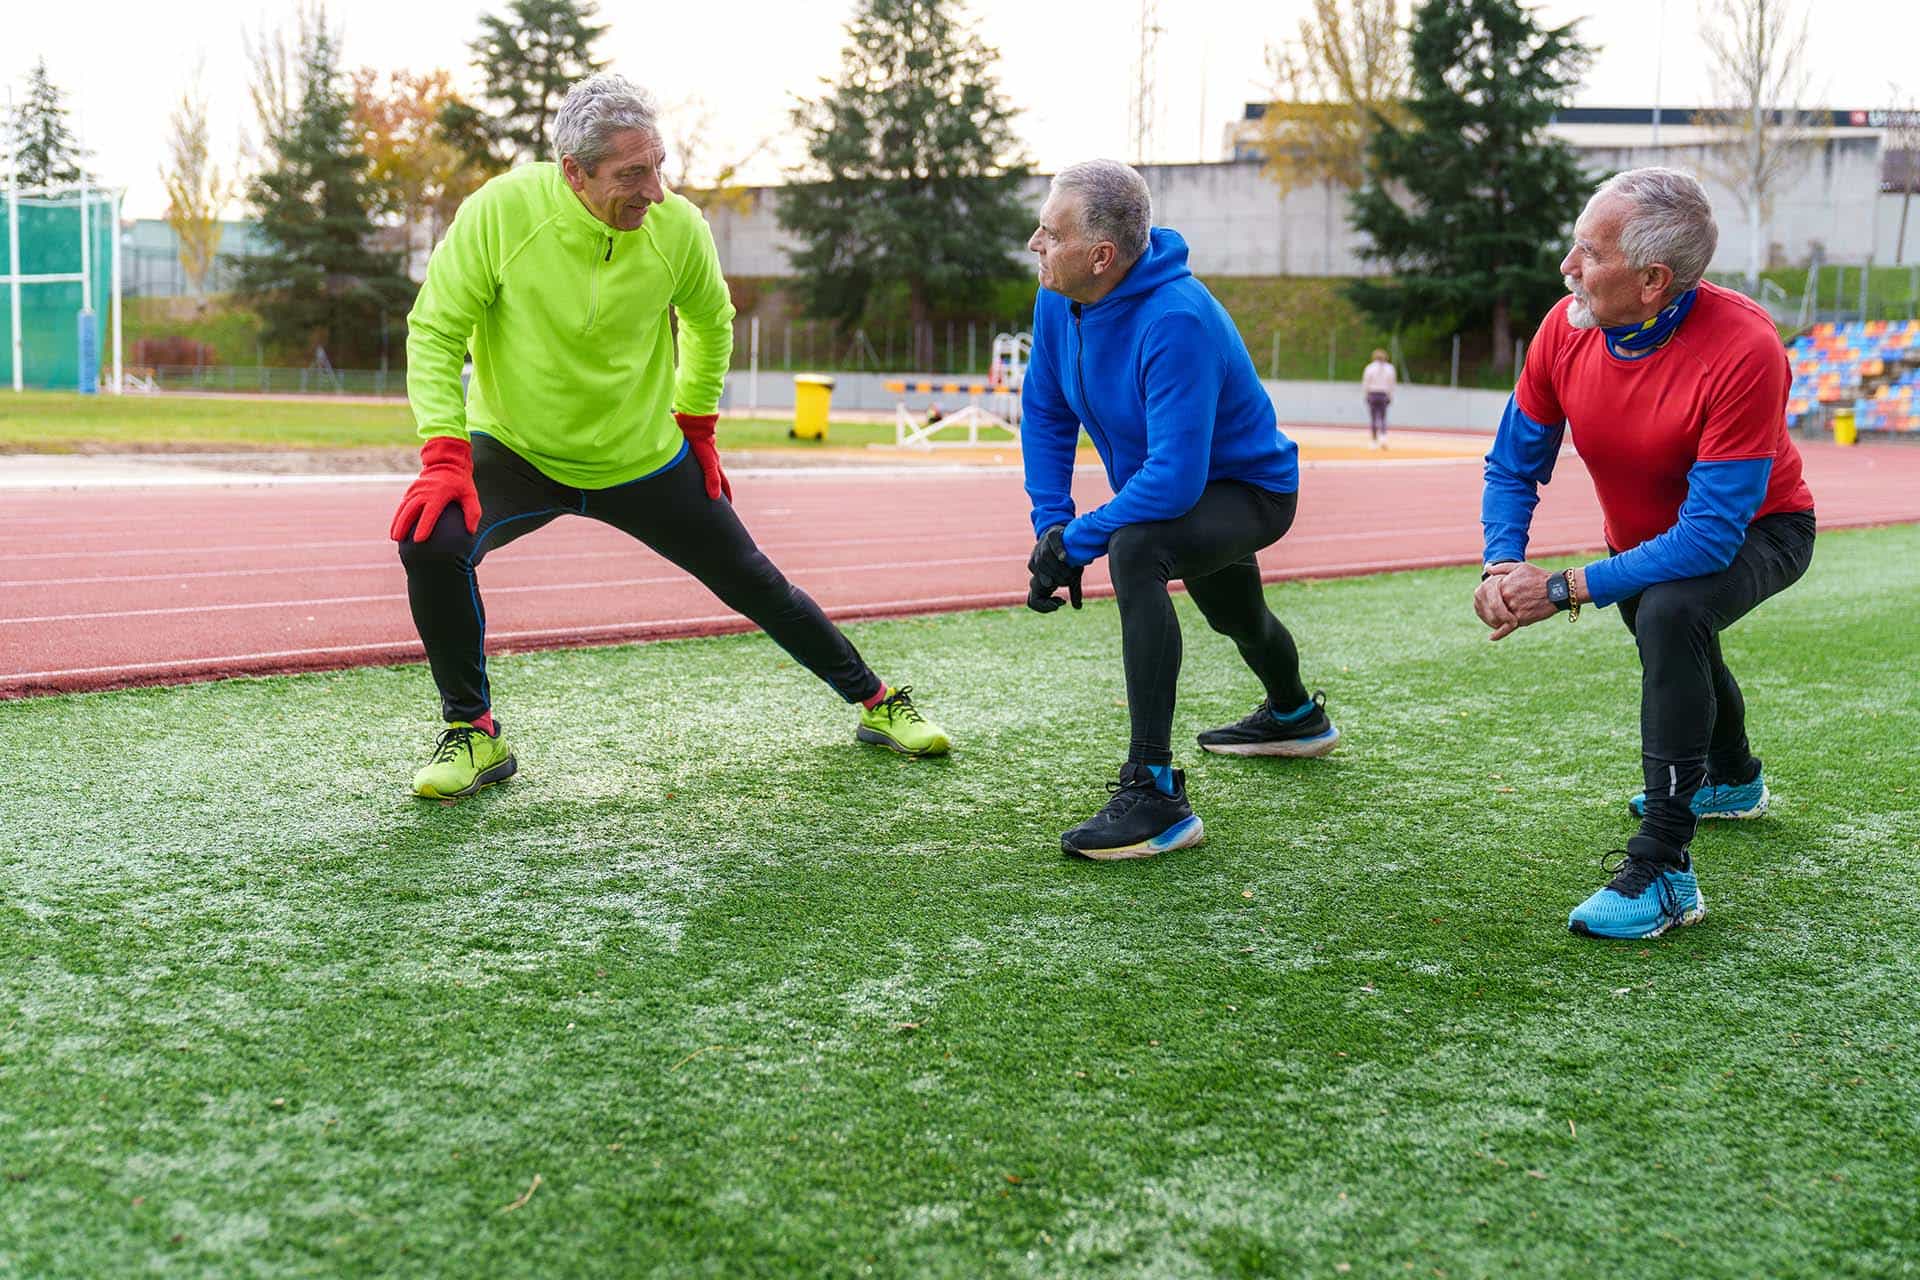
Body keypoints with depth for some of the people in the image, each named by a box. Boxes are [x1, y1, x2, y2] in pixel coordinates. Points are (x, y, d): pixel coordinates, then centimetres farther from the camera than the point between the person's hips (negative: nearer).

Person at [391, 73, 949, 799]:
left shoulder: (678, 227, -17)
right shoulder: (501, 211, -23)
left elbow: (710, 321, 6)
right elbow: (435, 331, -15)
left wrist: (695, 427, 7)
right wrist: (445, 457, -25)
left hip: (643, 459, 2)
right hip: (515, 451, -1)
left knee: (754, 582, 7)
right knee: (431, 543, -28)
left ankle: (877, 703, 30)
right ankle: (473, 732, -6)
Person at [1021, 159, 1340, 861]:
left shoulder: (1176, 322, -38)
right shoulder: (1060, 299, -14)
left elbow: (1175, 479, -41)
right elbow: (1045, 411, -1)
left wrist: (1076, 542, -35)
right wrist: (1051, 524, -11)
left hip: (1250, 491, -9)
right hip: (1191, 493, 9)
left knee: (1133, 551, -38)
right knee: (1236, 617, 34)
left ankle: (1155, 793, -37)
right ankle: (1295, 716, 70)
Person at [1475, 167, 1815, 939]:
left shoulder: (1743, 350, -39)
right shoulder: (1565, 328, -21)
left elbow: (1710, 532, -40)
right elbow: (1513, 466, -9)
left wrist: (1567, 590, -41)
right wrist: (1501, 565, -28)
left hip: (1756, 531, -7)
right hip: (1644, 537, 7)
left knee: (1670, 612, -36)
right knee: (1673, 649, 30)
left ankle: (1665, 873, -28)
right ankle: (1732, 781, 66)